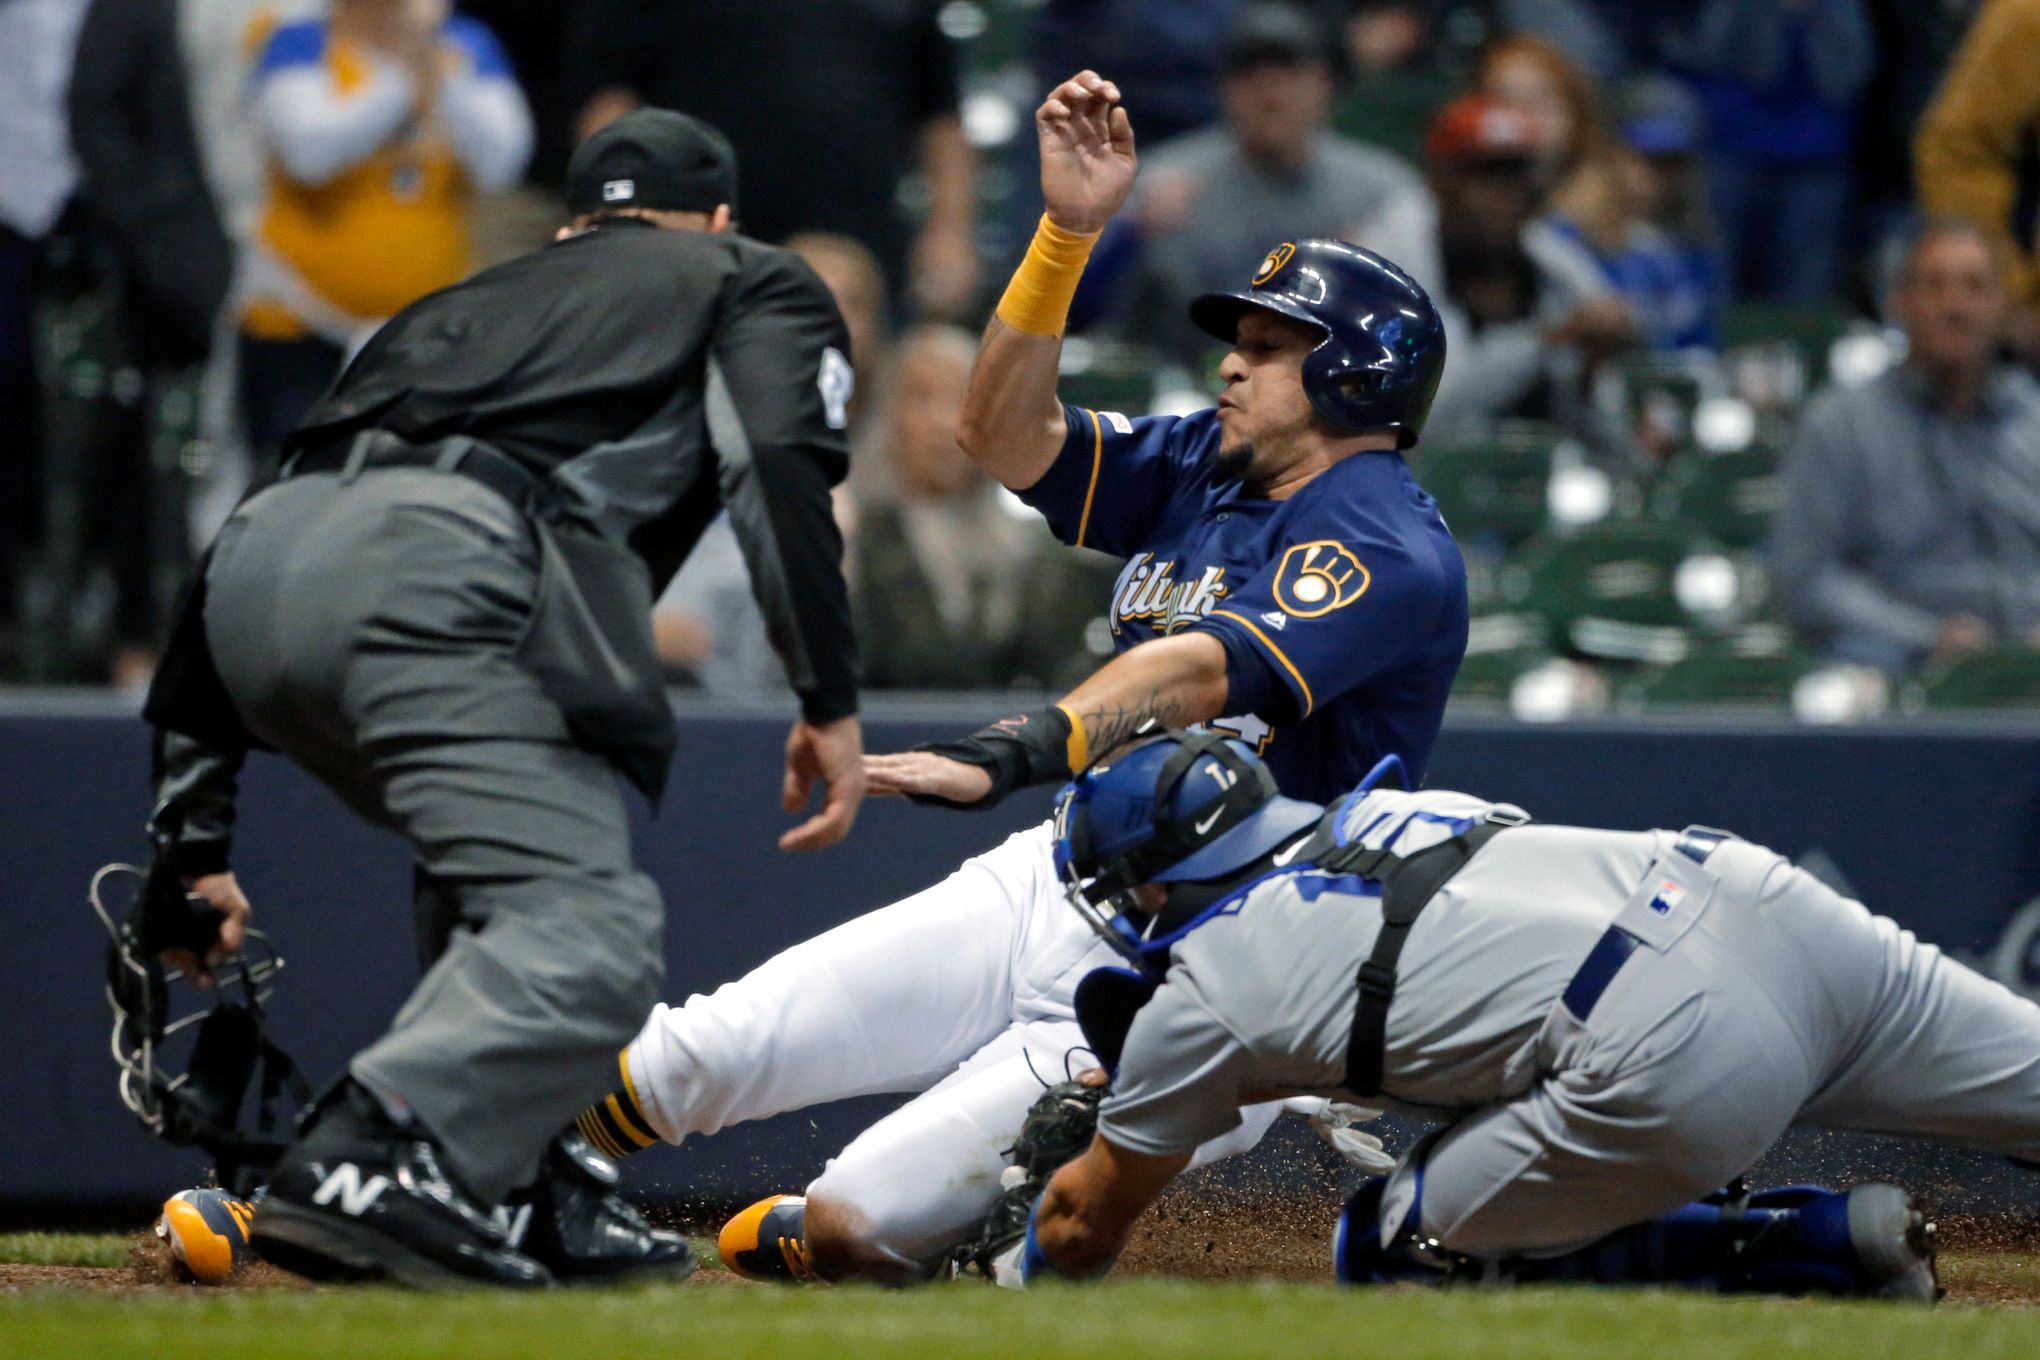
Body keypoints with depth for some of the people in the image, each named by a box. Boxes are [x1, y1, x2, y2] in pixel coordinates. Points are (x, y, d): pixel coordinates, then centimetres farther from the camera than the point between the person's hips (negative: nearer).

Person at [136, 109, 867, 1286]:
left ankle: (532, 1192, 16)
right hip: (435, 570, -7)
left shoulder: (459, 305, 41)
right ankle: (363, 1173, -35)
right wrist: (831, 700, -3)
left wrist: (194, 836, 31)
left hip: (255, 573, 7)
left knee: (495, 879, 29)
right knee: (588, 935, -14)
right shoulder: (752, 281, 28)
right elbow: (784, 468, 4)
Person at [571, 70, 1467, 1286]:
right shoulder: (1199, 469, 15)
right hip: (1060, 884, 7)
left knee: (850, 1229, -19)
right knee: (686, 1062, -10)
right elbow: (1004, 434, 4)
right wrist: (1070, 228, -8)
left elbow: (1201, 670, -28)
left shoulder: (1392, 555, -13)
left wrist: (1014, 755, -43)